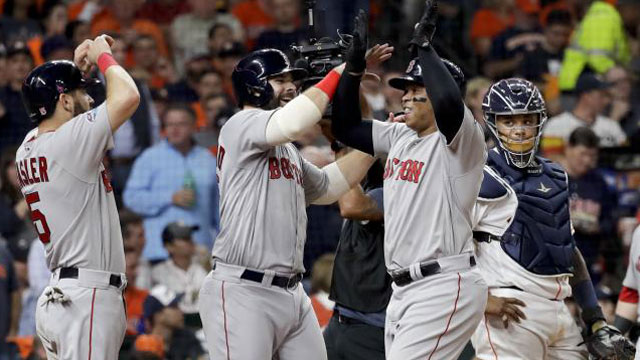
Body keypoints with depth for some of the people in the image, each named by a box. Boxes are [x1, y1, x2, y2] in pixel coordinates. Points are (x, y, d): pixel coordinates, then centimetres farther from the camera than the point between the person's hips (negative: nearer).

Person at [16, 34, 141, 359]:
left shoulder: (28, 149, 13)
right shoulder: (68, 142, -12)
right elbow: (128, 96, -18)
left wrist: (77, 67, 30)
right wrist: (103, 57, 0)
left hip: (56, 295, 9)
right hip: (87, 296, -9)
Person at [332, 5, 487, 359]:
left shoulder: (461, 140, -10)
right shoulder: (401, 138, 15)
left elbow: (450, 103, -32)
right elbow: (345, 126, 18)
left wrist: (423, 45, -21)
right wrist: (355, 60, 8)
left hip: (444, 289, -9)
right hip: (403, 290, 9)